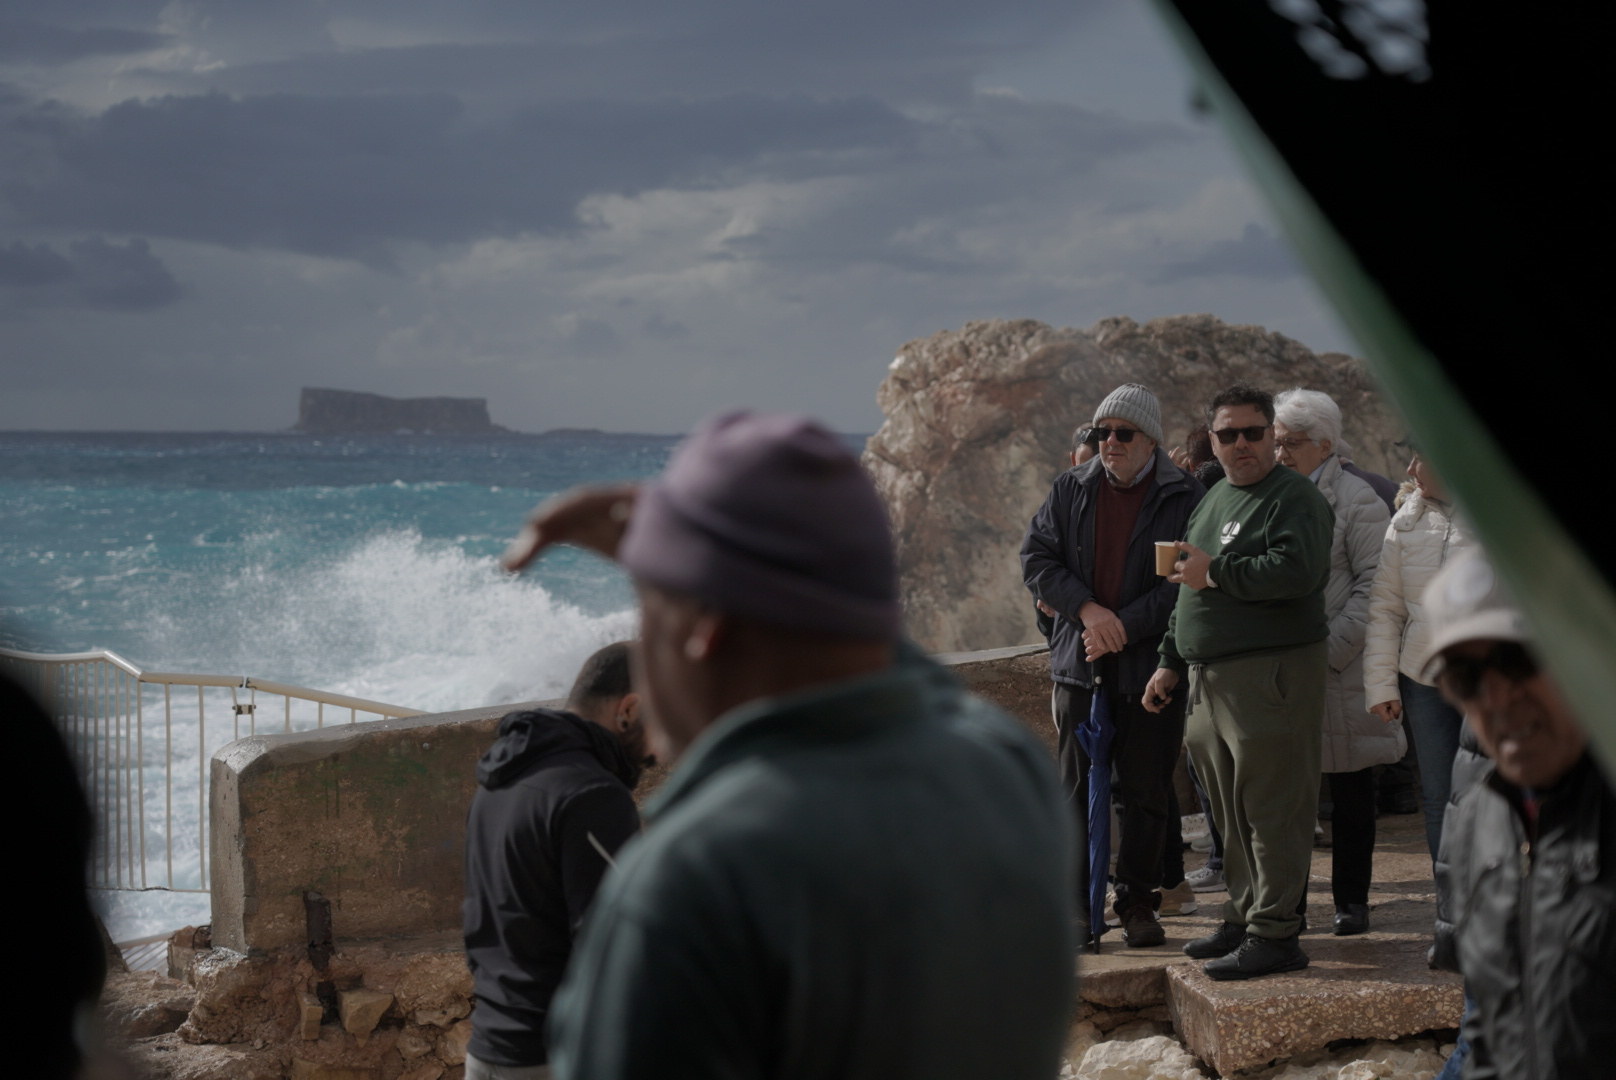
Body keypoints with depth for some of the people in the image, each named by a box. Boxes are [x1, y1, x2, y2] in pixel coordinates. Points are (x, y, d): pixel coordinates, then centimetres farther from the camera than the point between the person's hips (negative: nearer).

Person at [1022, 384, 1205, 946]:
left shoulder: (1184, 498, -4)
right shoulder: (1070, 490, 8)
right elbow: (1036, 557, 3)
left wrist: (1125, 626, -15)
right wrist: (1086, 609, -11)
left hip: (1150, 665, -2)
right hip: (1079, 663, 3)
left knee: (1146, 791, 6)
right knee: (1078, 789, 5)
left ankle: (1139, 902, 18)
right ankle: (1075, 904, 11)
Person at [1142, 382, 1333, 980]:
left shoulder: (1294, 497, -6)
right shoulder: (1212, 500, 21)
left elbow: (1297, 570, -23)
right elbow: (1188, 591, 29)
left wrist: (1216, 573, -15)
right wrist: (1171, 661, 25)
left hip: (1271, 672, -9)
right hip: (1209, 678, 9)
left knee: (1272, 810, -7)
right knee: (1233, 812, 13)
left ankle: (1275, 933, -5)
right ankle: (1243, 917, 22)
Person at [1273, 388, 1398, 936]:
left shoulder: (1357, 500, -3)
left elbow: (1374, 585, -9)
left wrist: (1331, 648, -17)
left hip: (1339, 670, -4)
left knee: (1350, 788, 5)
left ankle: (1351, 899, 13)